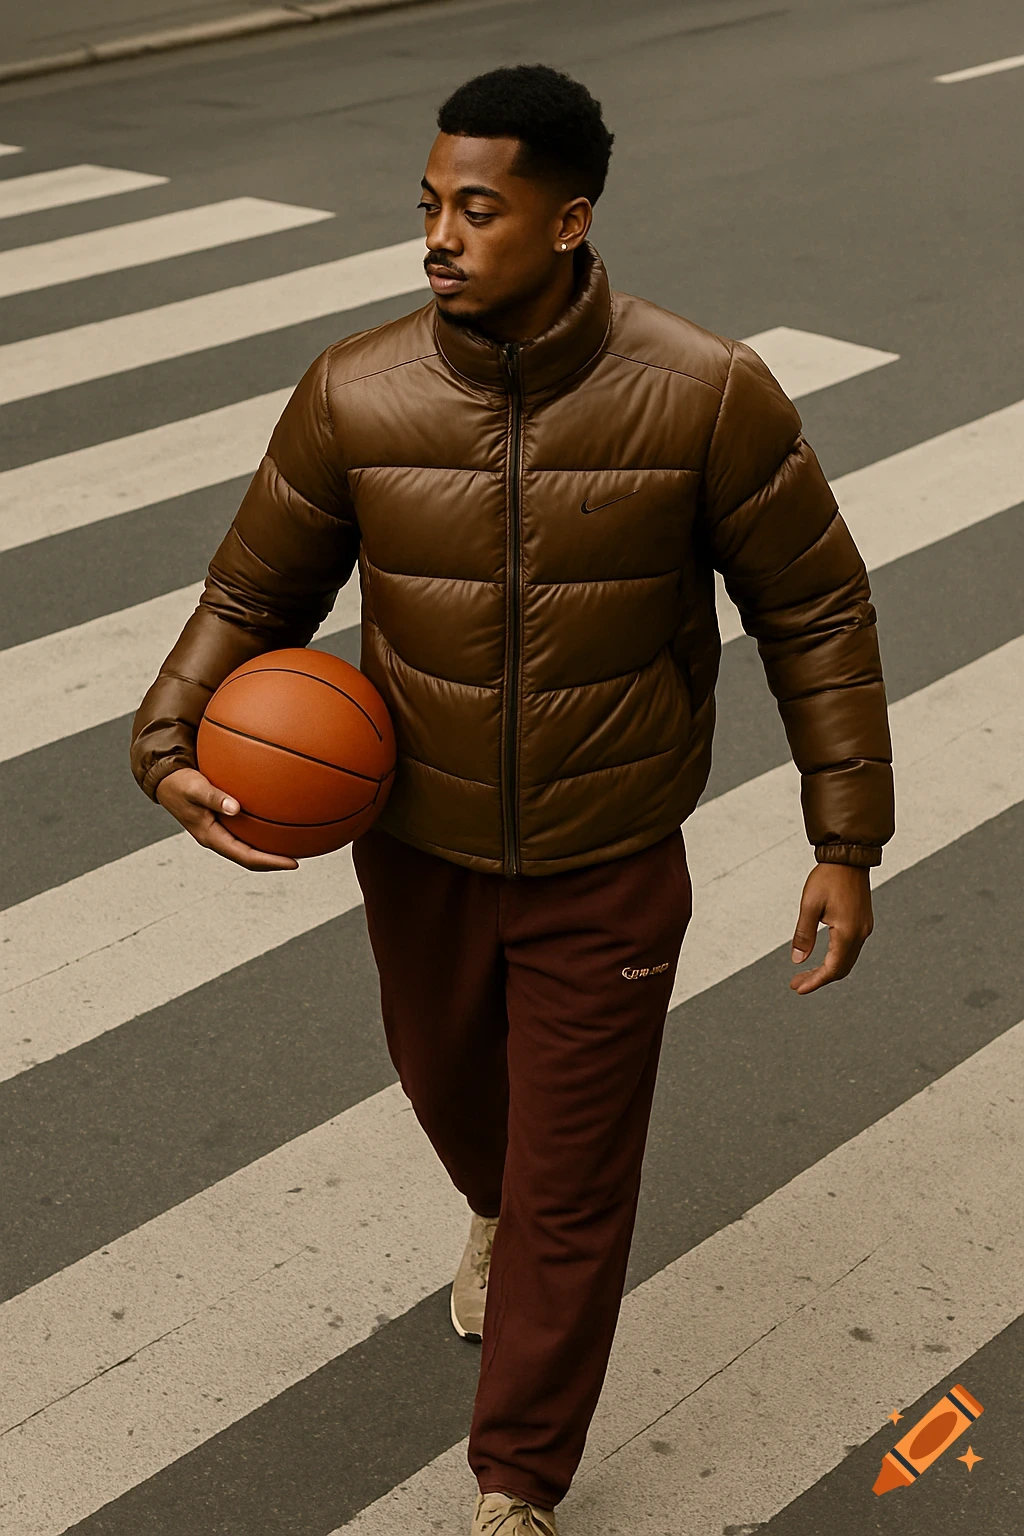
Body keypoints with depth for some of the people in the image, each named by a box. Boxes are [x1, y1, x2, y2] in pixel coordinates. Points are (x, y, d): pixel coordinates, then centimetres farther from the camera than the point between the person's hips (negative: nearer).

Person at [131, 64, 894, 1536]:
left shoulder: (708, 396, -19)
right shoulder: (354, 396, -13)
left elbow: (816, 613, -8)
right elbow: (253, 594, 0)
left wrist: (846, 837, -7)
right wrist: (171, 740, -16)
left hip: (607, 877, -3)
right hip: (420, 860, 3)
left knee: (573, 1194, 6)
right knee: (448, 1082, 28)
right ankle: (497, 1215, 66)